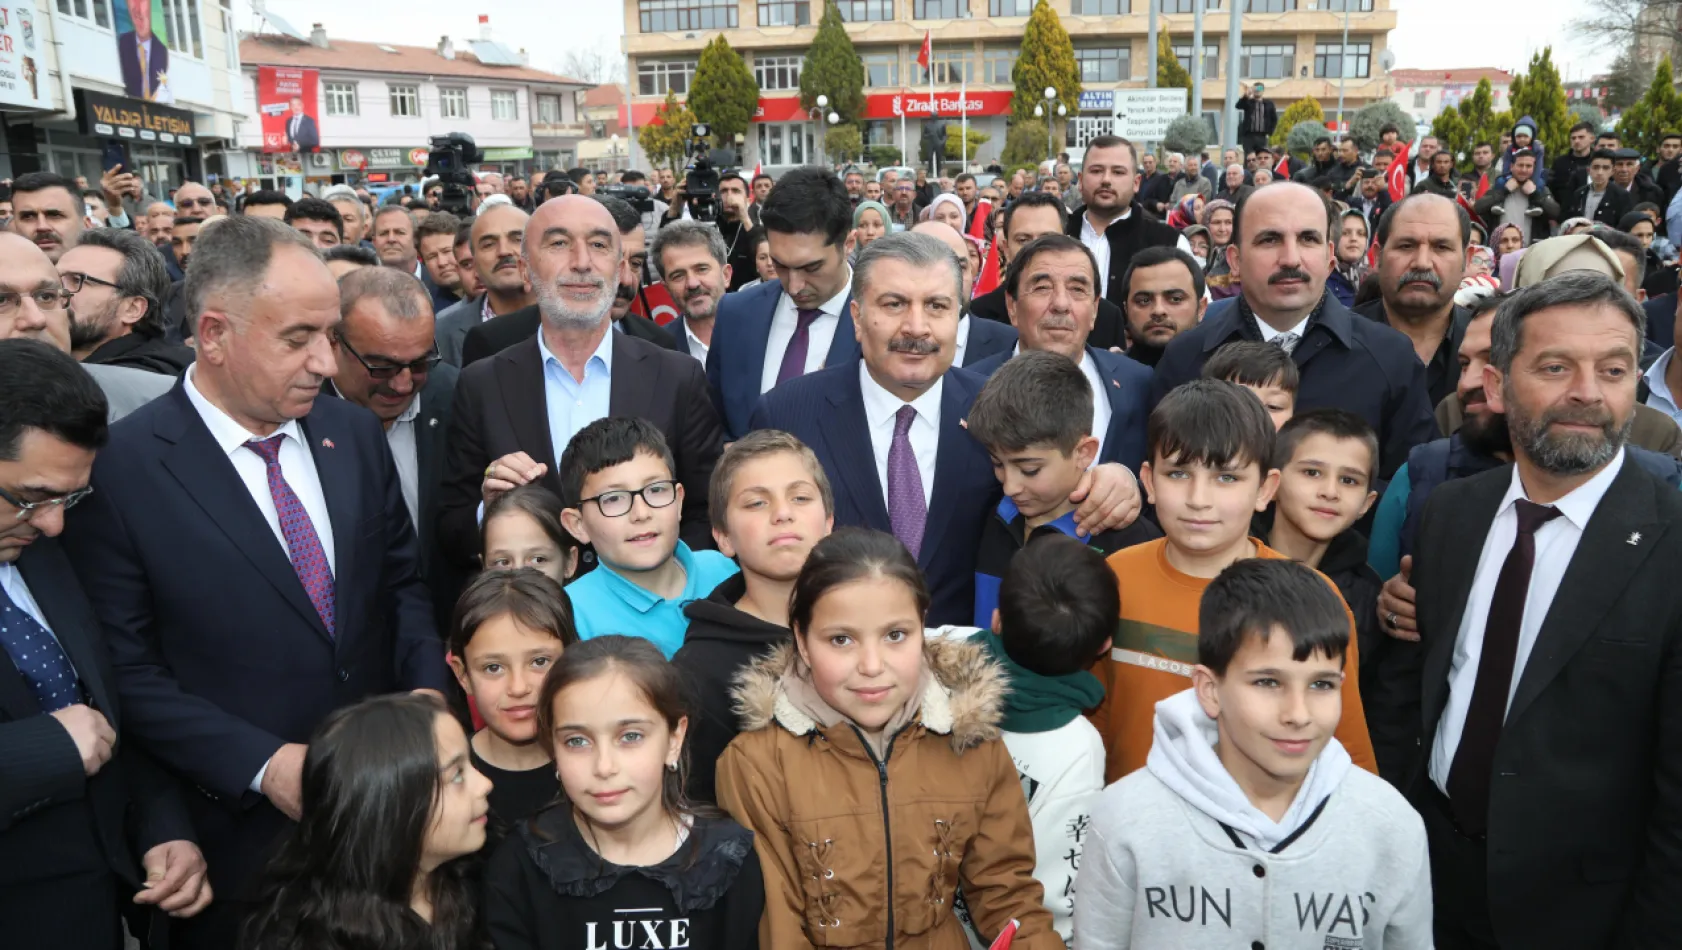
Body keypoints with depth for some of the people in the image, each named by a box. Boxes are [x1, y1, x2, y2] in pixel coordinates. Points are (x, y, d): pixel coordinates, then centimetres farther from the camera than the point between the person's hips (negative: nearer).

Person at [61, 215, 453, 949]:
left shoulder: (355, 433, 0)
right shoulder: (122, 470, -14)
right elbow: (126, 670, -11)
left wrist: (427, 689, -8)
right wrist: (261, 765, -18)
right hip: (240, 830, -4)